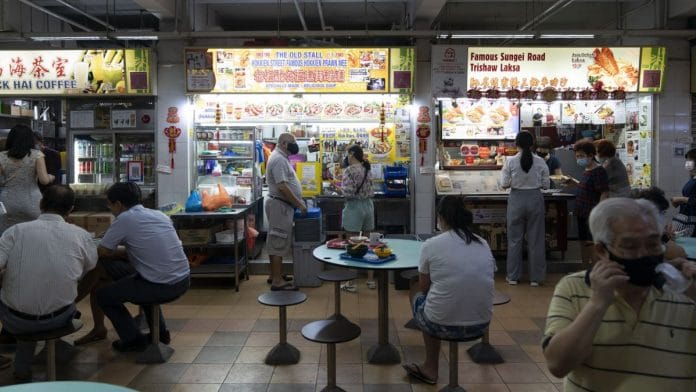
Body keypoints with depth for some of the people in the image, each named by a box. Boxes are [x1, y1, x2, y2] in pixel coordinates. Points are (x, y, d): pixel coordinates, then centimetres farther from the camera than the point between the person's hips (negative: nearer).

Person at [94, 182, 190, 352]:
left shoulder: (125, 219, -7)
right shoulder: (159, 214, 12)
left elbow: (102, 252, 1)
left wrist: (120, 252, 19)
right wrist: (127, 252, 22)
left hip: (162, 287, -7)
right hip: (183, 280, 7)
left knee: (103, 295, 13)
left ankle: (133, 339, 15)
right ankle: (160, 331, 36)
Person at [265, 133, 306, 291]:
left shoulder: (280, 158, 16)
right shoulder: (279, 159, -18)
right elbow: (282, 187, -25)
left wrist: (298, 201, 17)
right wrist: (299, 204, -19)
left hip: (281, 205, 11)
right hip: (280, 205, -11)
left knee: (275, 242, 15)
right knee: (279, 244, -8)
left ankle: (275, 275, 25)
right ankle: (277, 282, -4)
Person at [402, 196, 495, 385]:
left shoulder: (431, 245, -7)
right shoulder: (484, 244, 4)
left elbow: (424, 286, 6)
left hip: (442, 325, -4)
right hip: (481, 324, 5)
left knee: (415, 290, 26)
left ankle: (431, 368, 37)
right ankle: (429, 368, 36)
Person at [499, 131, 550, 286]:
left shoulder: (510, 161, -9)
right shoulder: (540, 162, -4)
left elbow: (504, 184, -7)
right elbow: (545, 185, 0)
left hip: (517, 199, -1)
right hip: (535, 199, 1)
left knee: (515, 239, 10)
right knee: (536, 239, 9)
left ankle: (513, 276, 16)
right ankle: (535, 277, 15)